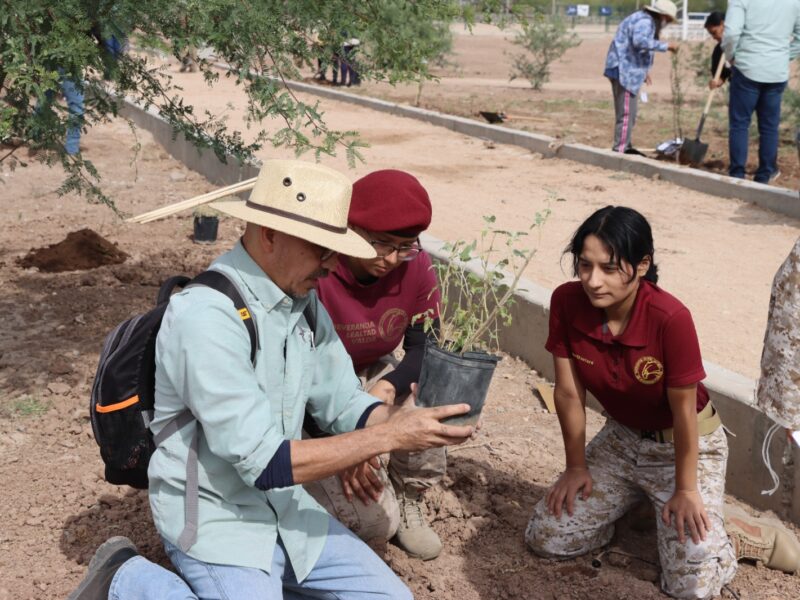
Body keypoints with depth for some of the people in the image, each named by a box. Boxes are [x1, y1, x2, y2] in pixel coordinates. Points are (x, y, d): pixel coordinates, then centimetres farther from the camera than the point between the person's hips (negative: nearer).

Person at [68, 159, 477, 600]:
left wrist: (402, 417, -17)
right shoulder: (206, 314, -26)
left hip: (286, 509, 8)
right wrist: (389, 436, -27)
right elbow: (263, 461, -28)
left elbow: (344, 406, 5)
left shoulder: (304, 302, 0)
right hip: (215, 518, -7)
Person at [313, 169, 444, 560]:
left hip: (373, 376, 5)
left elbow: (424, 349, -7)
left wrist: (387, 388, -29)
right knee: (373, 521, -20)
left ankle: (408, 503, 0)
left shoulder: (415, 266, -14)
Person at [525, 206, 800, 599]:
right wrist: (577, 466, -2)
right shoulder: (566, 303, -19)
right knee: (544, 538, 0)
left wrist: (685, 489, -13)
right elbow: (569, 393, -9)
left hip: (687, 445, -5)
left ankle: (743, 536, 16)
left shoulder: (670, 318, -32)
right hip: (621, 438, 5)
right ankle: (635, 498, 23)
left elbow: (683, 409, -21)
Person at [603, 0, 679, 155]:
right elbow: (640, 41, -34)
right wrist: (666, 45, -28)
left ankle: (625, 146, 23)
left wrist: (643, 71, 22)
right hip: (623, 71, -11)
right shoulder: (645, 21, -15)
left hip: (628, 71, 11)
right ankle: (620, 149, -10)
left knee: (630, 112, 16)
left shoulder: (646, 21, 20)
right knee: (626, 112, -11)